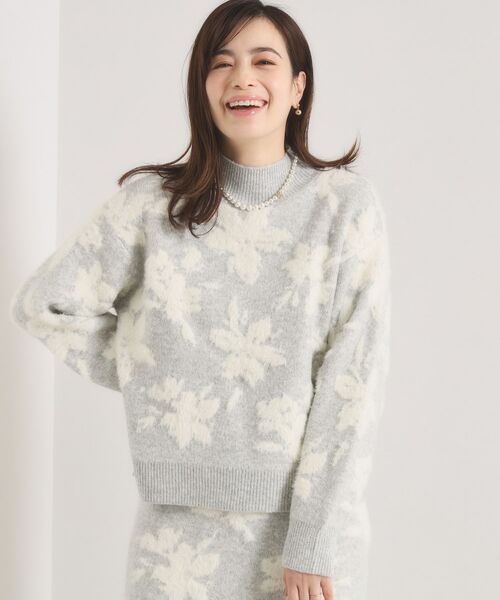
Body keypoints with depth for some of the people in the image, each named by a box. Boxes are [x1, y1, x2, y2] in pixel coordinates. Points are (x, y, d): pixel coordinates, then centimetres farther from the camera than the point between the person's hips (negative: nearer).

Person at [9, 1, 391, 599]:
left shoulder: (346, 204, -4)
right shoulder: (154, 201, 0)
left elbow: (354, 377, -8)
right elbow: (43, 302, 4)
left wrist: (313, 544, -12)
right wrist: (149, 380, 1)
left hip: (313, 516, -1)